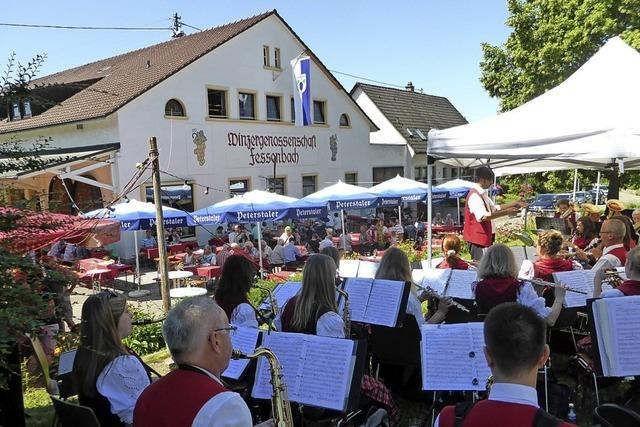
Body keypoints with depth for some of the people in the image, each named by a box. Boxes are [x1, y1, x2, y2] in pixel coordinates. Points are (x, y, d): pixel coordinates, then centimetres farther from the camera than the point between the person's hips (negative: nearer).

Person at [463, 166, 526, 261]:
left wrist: (515, 203, 18)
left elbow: (495, 208, 23)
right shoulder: (474, 195, -19)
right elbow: (483, 216, -31)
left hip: (484, 237, 11)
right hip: (478, 238, -11)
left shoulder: (482, 194, 14)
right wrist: (506, 212, -27)